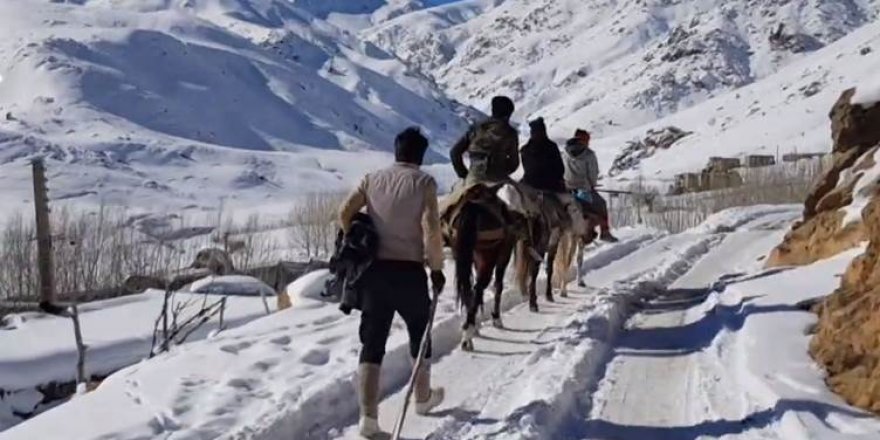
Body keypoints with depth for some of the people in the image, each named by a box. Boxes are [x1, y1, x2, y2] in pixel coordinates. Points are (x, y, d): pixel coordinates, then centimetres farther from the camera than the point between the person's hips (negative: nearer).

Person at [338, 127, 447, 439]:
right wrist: (437, 268, -4)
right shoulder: (423, 182, -5)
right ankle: (423, 398, 38)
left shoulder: (373, 179, 6)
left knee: (372, 343, 5)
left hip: (373, 269, 3)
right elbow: (431, 229, -15)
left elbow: (345, 212, -3)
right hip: (409, 271, -2)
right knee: (419, 335, 21)